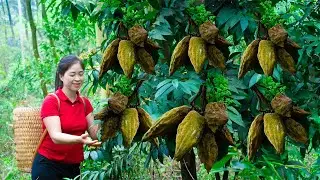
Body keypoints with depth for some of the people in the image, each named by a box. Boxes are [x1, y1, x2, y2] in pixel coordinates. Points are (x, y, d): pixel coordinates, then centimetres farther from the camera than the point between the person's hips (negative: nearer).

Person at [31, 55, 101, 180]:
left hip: (74, 167, 5)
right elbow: (56, 136, -23)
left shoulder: (85, 103, 5)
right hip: (48, 165, -5)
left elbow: (93, 134, -1)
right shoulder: (51, 101, -12)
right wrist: (79, 139, -41)